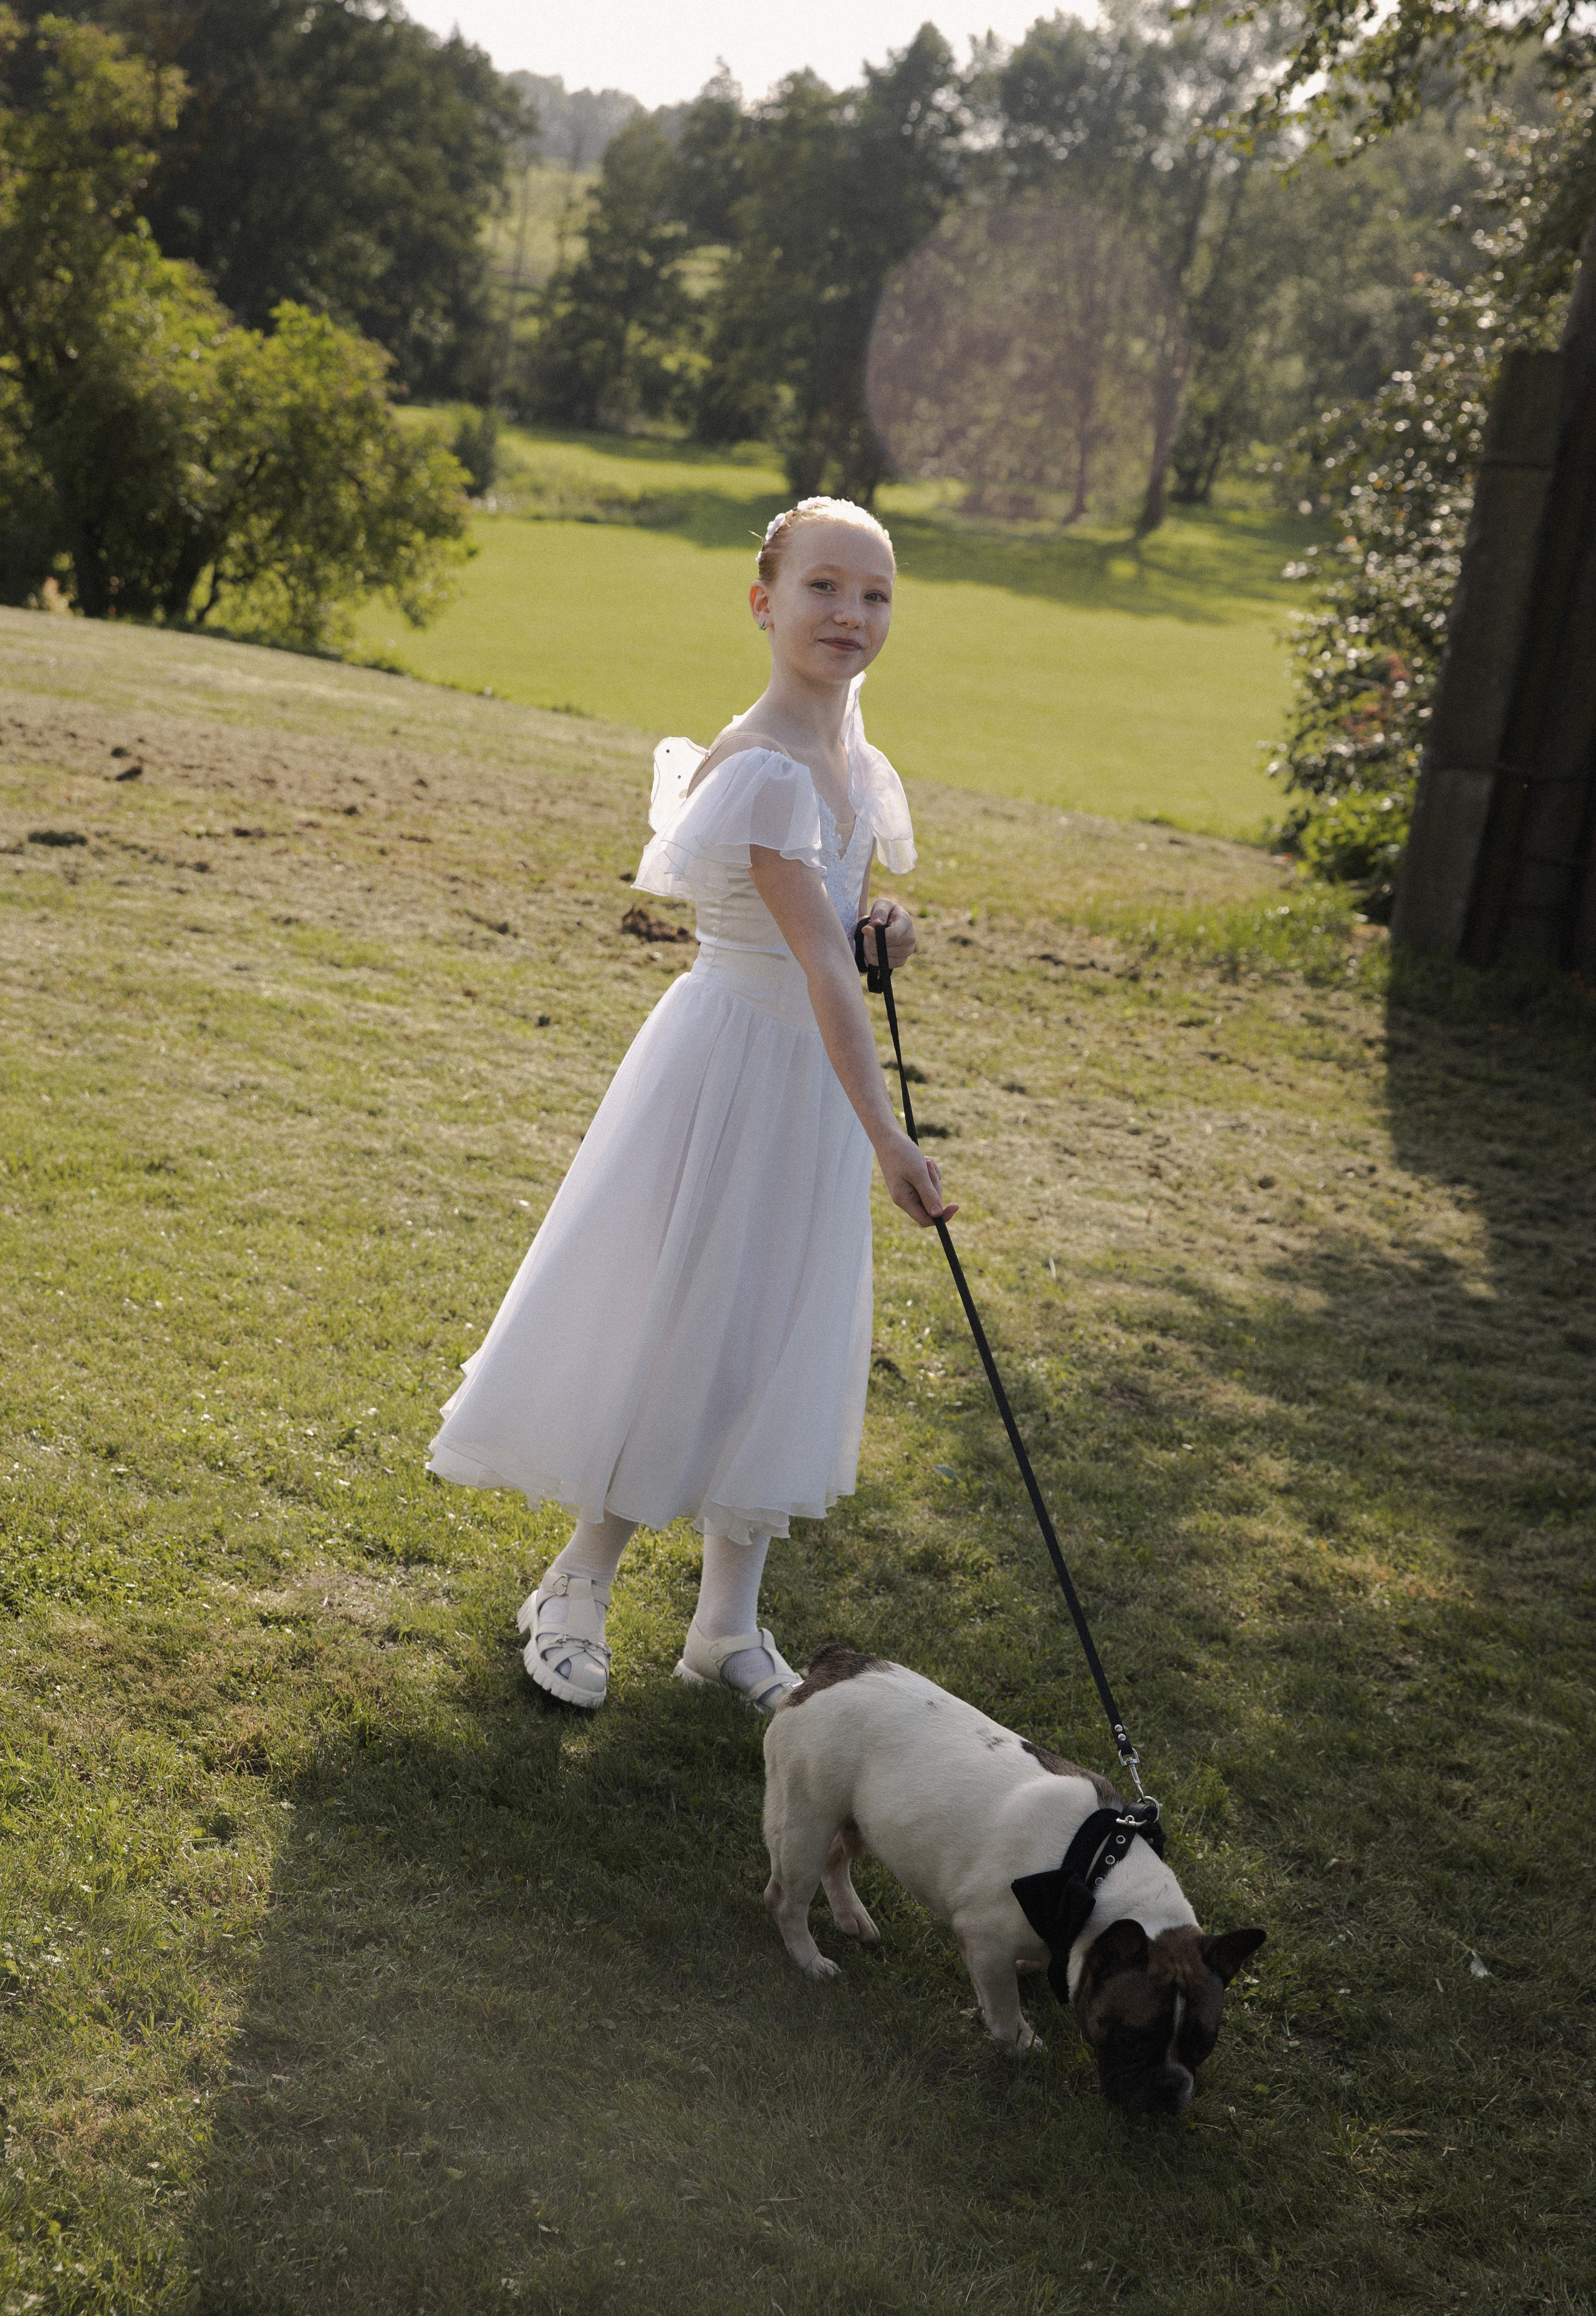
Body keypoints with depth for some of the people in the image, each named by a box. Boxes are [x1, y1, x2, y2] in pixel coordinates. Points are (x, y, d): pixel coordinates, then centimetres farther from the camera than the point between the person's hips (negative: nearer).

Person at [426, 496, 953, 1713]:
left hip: (815, 1075, 8)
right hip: (735, 1066, -8)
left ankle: (729, 1623, 27)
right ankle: (580, 1588, 25)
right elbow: (818, 962, -31)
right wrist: (888, 1135, -36)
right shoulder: (758, 766, -22)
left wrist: (876, 923, -2)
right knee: (672, 1331, 3)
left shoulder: (845, 747, 5)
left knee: (772, 1341, 14)